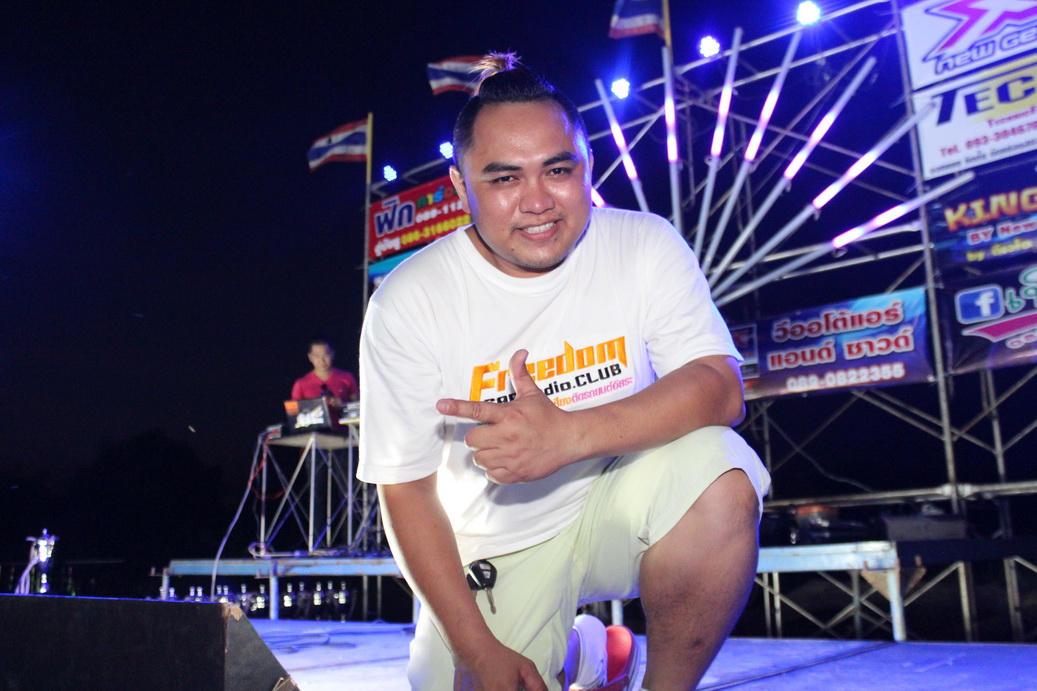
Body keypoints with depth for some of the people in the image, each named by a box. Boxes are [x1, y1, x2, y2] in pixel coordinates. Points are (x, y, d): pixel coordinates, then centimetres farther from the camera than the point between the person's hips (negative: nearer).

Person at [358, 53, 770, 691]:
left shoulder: (646, 245, -9)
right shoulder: (408, 302, -13)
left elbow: (721, 387, -19)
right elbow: (406, 490, -10)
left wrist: (571, 435, -37)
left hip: (618, 507, 0)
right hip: (496, 551, 1)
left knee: (719, 477, -29)